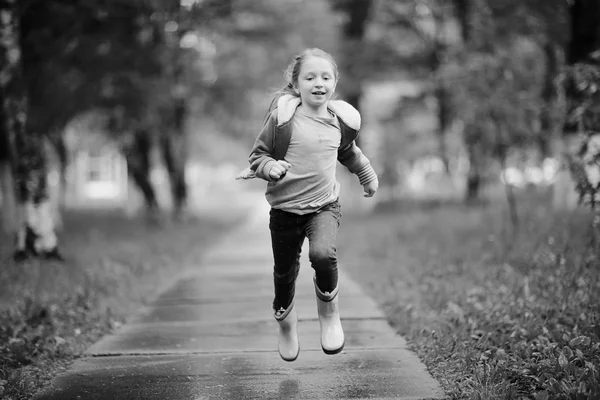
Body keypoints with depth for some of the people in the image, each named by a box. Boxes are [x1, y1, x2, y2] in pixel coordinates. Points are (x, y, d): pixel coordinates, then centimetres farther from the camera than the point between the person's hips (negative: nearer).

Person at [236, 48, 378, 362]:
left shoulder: (341, 120, 0)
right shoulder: (282, 116, -11)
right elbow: (257, 155, -4)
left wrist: (368, 175, 32)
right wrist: (270, 167, -24)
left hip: (324, 206, 1)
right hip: (285, 208, -1)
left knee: (323, 254, -28)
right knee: (284, 273, 11)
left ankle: (329, 313, -2)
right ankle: (286, 323, 41)